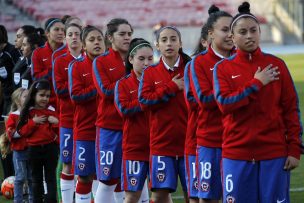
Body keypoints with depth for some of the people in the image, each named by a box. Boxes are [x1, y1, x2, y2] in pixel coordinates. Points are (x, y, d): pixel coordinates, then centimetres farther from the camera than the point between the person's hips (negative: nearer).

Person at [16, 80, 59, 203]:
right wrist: (33, 122, -13)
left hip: (50, 148, -1)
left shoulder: (52, 111, 1)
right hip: (34, 149, 1)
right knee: (36, 179, 11)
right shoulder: (28, 112, 1)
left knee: (51, 177, 1)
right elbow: (22, 132, -1)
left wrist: (57, 123, -16)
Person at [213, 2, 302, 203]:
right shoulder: (223, 68, 4)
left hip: (274, 152, 0)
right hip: (237, 154, 0)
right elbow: (225, 104, -10)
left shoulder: (276, 64, 5)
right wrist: (257, 83, -11)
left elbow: (291, 109, 4)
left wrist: (294, 149, -3)